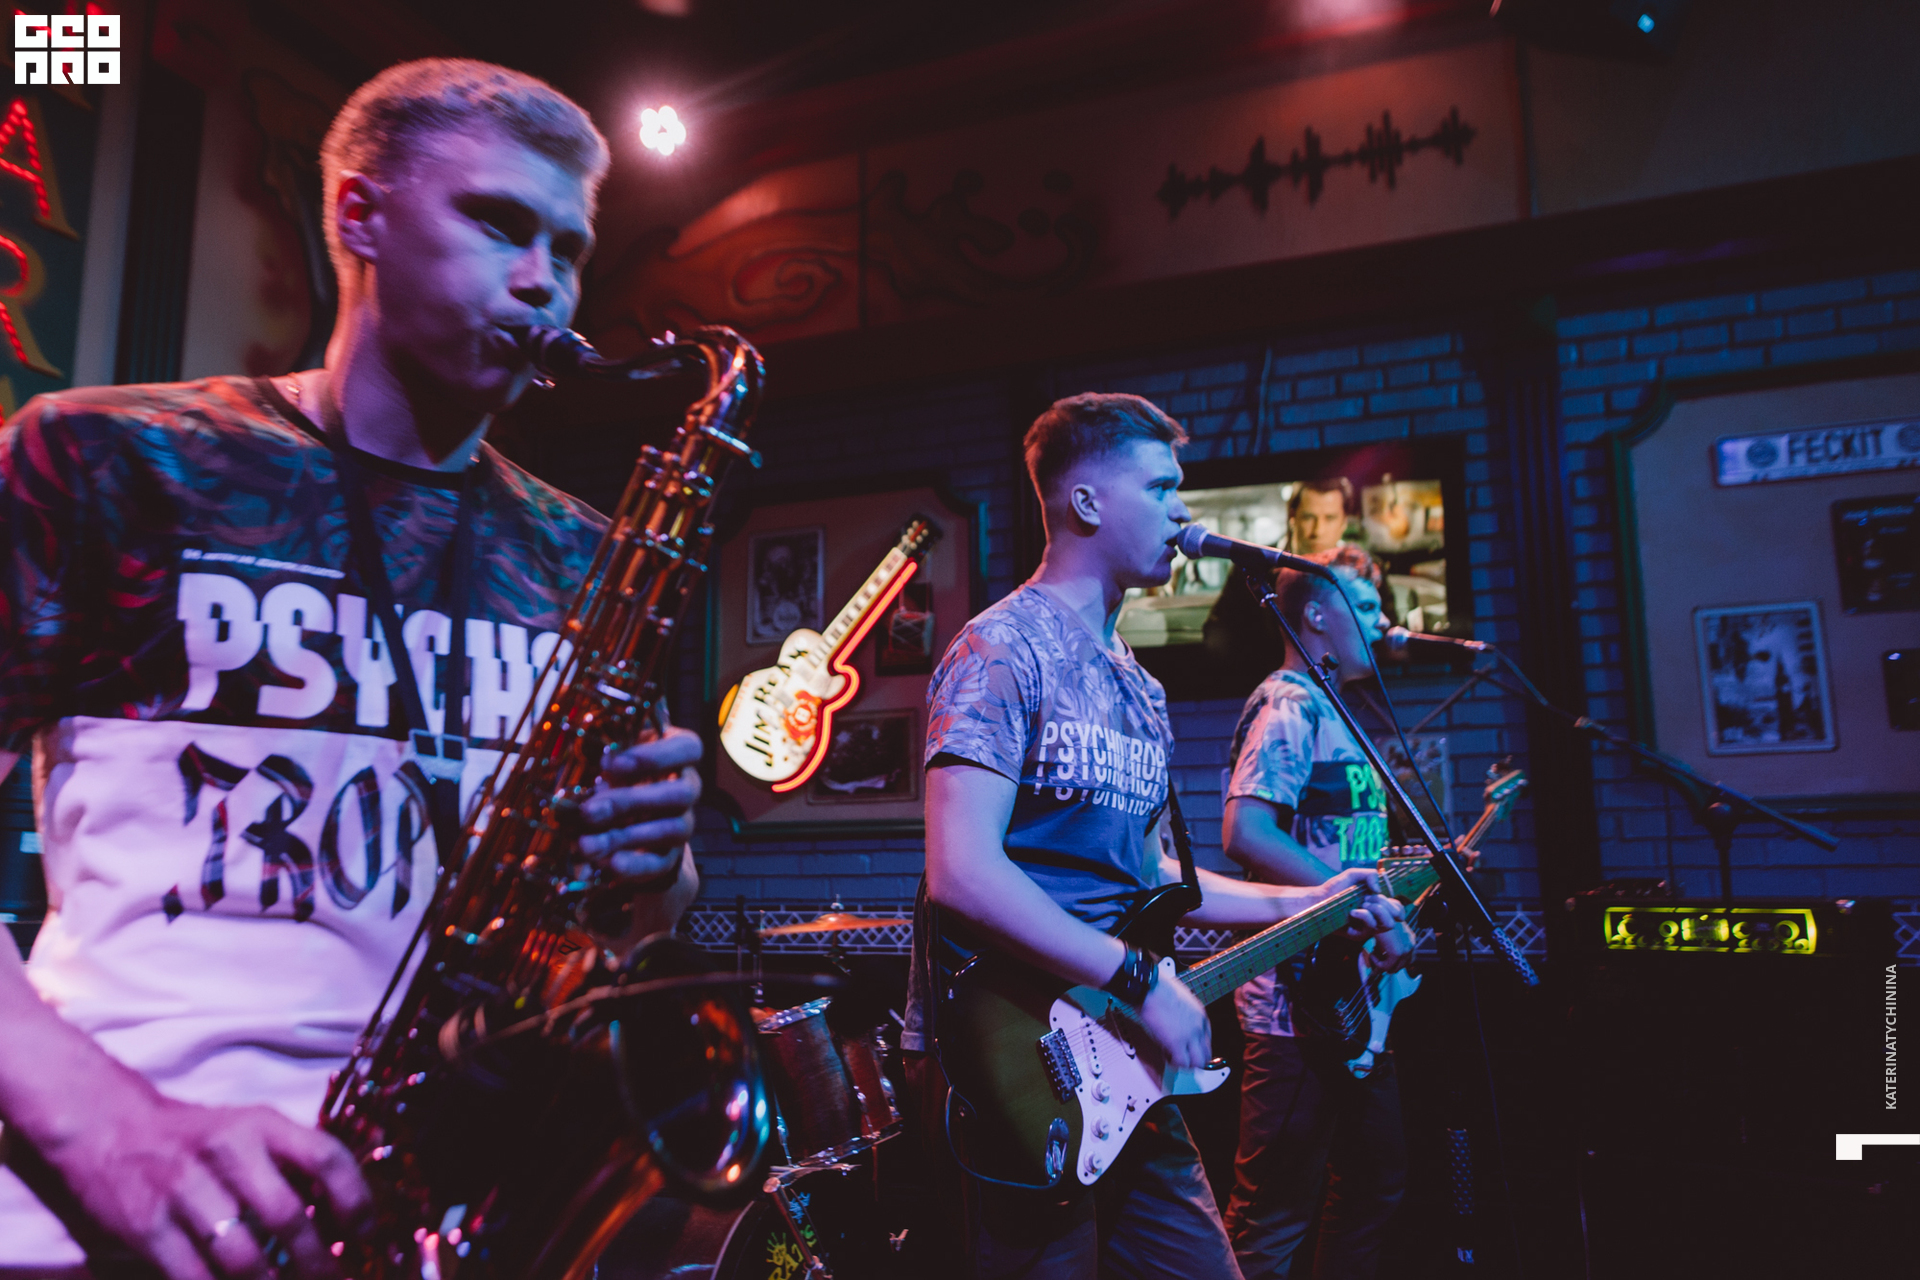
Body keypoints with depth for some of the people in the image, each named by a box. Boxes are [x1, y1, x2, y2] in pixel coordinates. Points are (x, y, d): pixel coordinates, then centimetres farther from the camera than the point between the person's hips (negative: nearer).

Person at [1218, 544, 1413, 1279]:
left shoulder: (1333, 714, 19)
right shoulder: (1289, 706, -12)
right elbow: (1245, 834, -26)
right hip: (1302, 999, -11)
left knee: (1375, 1179, 22)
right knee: (1276, 1212, -4)